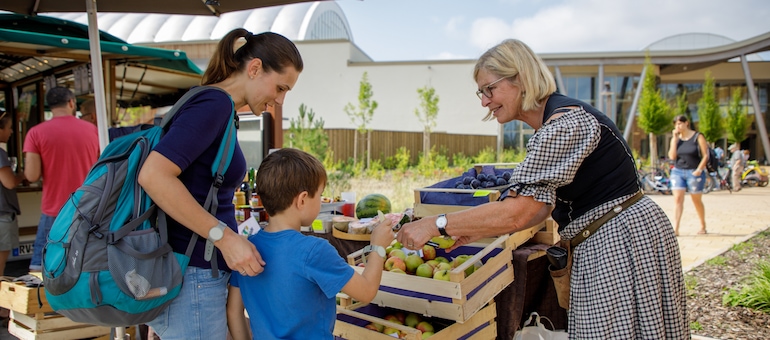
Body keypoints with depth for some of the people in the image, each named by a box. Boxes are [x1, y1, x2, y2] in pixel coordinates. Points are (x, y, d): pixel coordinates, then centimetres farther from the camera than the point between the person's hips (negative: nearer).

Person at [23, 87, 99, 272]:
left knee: (40, 268, 6)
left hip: (54, 211, -2)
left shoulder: (36, 133, -6)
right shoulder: (92, 129, 2)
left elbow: (32, 176, -10)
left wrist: (48, 165, 9)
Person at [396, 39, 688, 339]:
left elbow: (516, 213, -28)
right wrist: (479, 230, 6)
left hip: (620, 242, -10)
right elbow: (544, 206, 12)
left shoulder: (565, 123, -21)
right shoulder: (553, 124, 11)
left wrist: (435, 225, -23)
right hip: (604, 245, 10)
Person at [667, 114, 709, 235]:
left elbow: (705, 155, -5)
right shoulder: (676, 138, 7)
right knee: (678, 199, -8)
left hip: (694, 172, -3)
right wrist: (675, 138, -7)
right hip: (677, 171, 3)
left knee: (697, 200, 9)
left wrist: (699, 169, -16)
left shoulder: (698, 137, -4)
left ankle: (703, 226, 29)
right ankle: (675, 229, -12)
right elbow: (672, 156, -5)